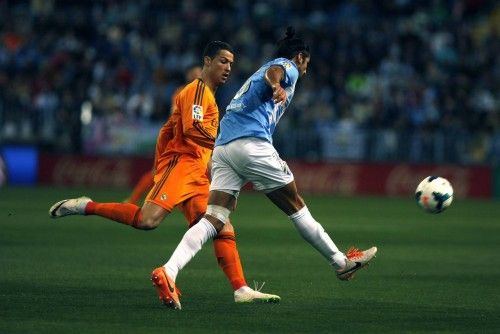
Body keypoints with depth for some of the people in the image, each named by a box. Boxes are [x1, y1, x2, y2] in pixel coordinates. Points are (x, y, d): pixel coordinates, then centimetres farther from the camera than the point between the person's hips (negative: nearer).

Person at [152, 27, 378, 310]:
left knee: (214, 221, -6)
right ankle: (342, 262, 18)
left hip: (222, 147, 7)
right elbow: (274, 70, -16)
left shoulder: (256, 75, 34)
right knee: (296, 207, 6)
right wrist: (276, 84, -38)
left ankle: (168, 271, -26)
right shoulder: (288, 67, 8)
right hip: (252, 144, -7)